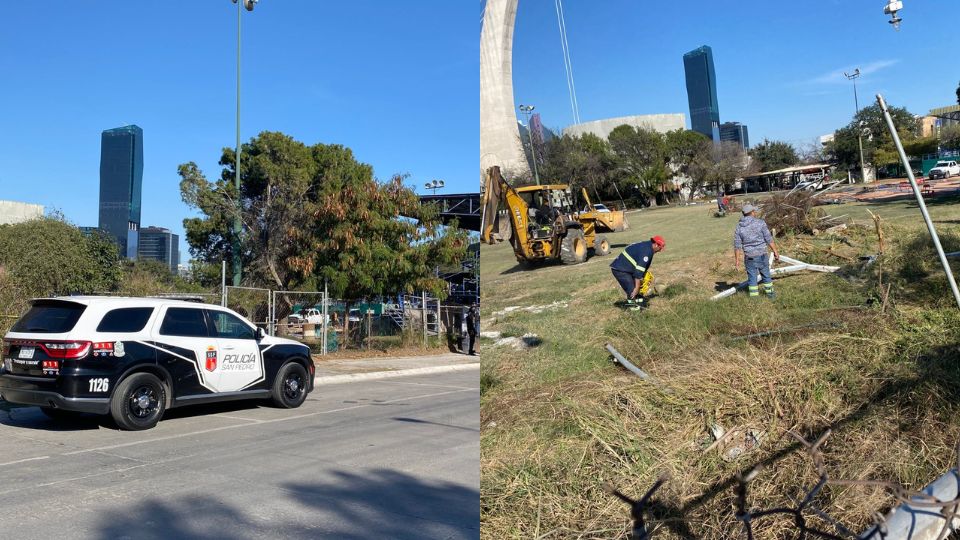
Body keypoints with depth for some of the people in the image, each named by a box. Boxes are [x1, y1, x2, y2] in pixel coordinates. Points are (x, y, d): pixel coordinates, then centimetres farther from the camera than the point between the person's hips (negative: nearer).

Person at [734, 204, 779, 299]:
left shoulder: (739, 227, -2)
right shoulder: (760, 223, -9)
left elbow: (737, 245, -1)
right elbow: (769, 239, -8)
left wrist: (737, 260, 4)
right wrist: (775, 251, 1)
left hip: (749, 257, 1)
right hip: (761, 255, -1)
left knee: (752, 277, 9)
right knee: (766, 275, 16)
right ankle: (770, 293, 30)